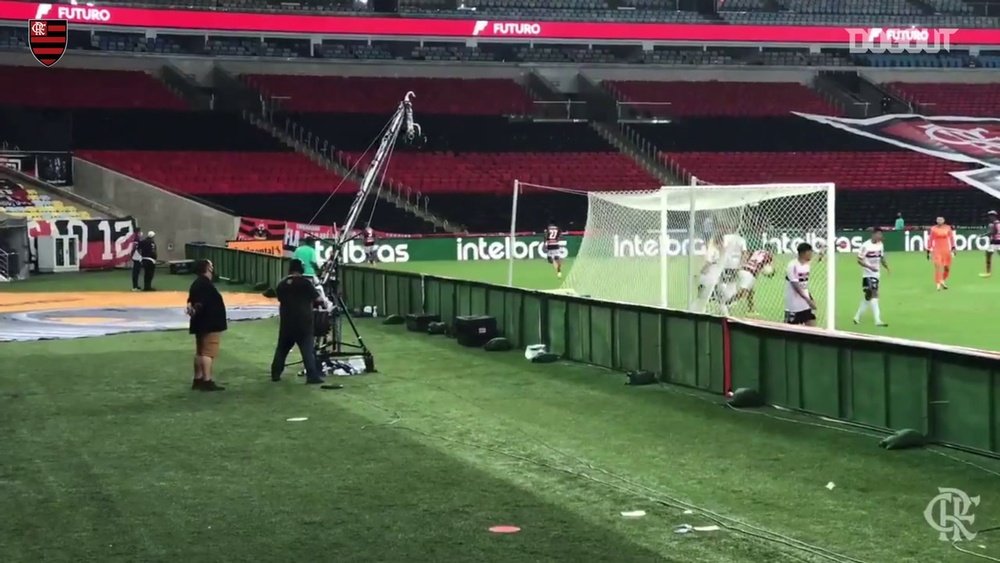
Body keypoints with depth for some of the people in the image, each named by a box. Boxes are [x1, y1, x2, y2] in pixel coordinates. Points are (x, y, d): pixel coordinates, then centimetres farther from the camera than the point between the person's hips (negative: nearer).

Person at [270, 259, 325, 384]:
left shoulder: (281, 285, 8)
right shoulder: (305, 282, -6)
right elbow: (317, 298, -3)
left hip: (286, 322, 4)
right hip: (303, 322, -4)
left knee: (282, 348, 17)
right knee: (308, 349, -5)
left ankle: (275, 374, 19)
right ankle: (313, 376, -11)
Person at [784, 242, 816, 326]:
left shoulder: (806, 264, 7)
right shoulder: (792, 266, -17)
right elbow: (796, 286, -21)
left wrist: (811, 299, 12)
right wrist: (808, 300, -23)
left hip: (806, 304, 7)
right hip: (794, 305, -7)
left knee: (812, 325, 0)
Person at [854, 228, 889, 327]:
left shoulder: (880, 245, 6)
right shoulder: (865, 246, -15)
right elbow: (859, 260, -13)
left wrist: (886, 266, 0)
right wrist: (870, 267, -25)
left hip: (876, 274, 8)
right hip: (868, 275, -8)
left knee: (868, 296, 13)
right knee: (873, 295, -13)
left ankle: (857, 317, 26)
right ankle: (877, 320, -14)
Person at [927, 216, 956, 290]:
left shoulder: (948, 228, 4)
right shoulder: (933, 229, 0)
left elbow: (951, 238, 7)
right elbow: (930, 240, 5)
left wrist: (953, 248, -3)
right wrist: (928, 251, 4)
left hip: (946, 250, 2)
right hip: (937, 250, -2)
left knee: (947, 267, 5)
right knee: (938, 266, -12)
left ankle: (943, 280, 29)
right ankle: (938, 284, -8)